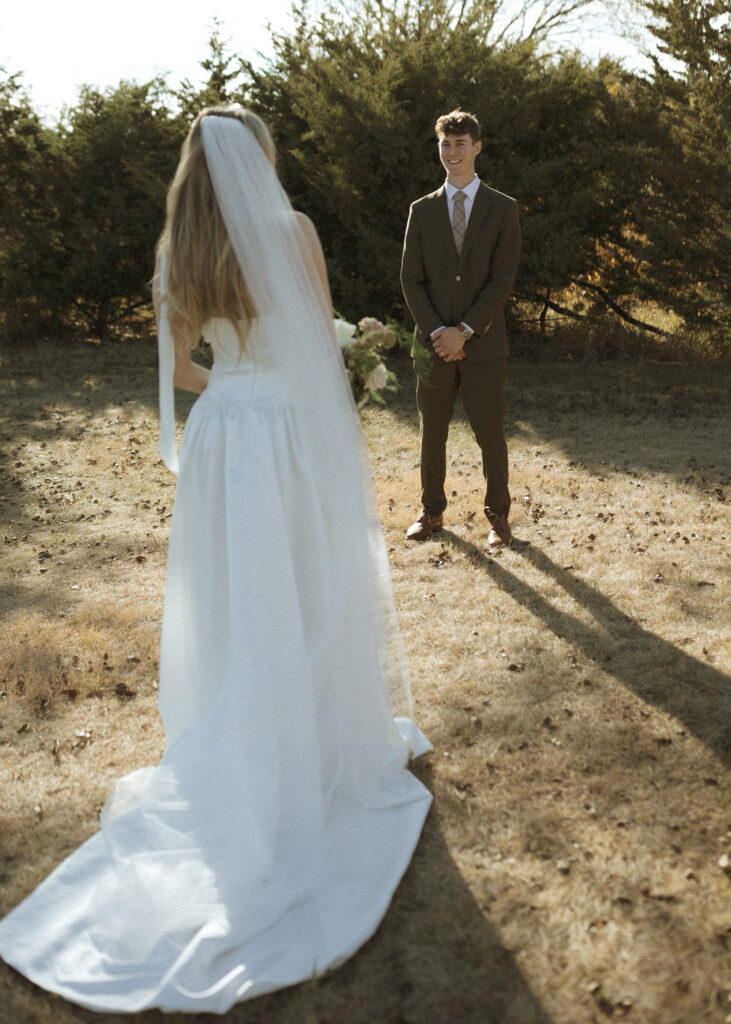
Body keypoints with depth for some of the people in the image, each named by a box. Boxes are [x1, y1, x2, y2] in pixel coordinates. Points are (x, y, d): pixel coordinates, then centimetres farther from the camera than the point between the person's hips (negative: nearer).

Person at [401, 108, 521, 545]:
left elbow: (503, 279, -6)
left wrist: (464, 331, -14)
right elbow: (411, 279, 4)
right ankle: (433, 512, 23)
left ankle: (498, 516, 17)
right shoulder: (422, 210, 9)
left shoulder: (503, 209, 2)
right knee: (432, 432, 8)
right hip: (434, 344, 2)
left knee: (491, 434, 3)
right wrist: (437, 332, -9)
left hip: (483, 343, -2)